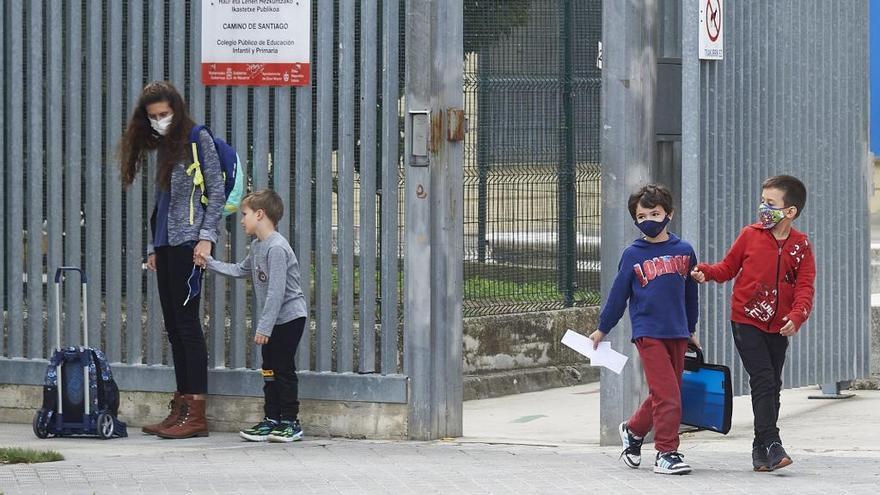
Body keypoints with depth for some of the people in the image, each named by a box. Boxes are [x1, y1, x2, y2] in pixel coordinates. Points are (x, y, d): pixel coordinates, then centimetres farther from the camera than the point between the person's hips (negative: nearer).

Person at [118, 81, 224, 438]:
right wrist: (154, 247, 16)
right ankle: (181, 408, 8)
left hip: (188, 241, -8)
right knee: (173, 326, 6)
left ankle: (196, 414, -11)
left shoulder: (198, 140, -3)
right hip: (165, 244, 8)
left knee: (186, 322, -10)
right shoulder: (162, 147, 18)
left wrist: (207, 237, -14)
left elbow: (216, 191, -7)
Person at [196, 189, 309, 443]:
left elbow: (276, 292, -25)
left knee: (283, 369, -6)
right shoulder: (257, 246, 9)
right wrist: (210, 263, 19)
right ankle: (272, 420, 16)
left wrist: (264, 327, -24)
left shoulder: (277, 248, -22)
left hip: (289, 316, -10)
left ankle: (290, 422, 0)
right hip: (273, 320, 10)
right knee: (270, 370, 11)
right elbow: (240, 270, 26)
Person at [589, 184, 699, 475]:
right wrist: (602, 329, 12)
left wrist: (691, 330, 25)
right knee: (667, 395, -10)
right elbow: (618, 294, 7)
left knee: (665, 396, 9)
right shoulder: (633, 255, -1)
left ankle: (633, 430, 31)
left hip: (677, 334, 4)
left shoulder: (684, 251, 6)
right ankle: (666, 452, -3)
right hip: (648, 333, -4)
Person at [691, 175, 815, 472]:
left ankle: (761, 448, 18)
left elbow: (805, 288, -6)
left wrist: (797, 316, -21)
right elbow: (729, 267, 8)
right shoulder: (750, 235, -2)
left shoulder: (800, 246, -1)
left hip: (779, 327, 3)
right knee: (763, 381, -14)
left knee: (773, 386, 9)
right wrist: (707, 272, -11)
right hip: (746, 322, -3)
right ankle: (771, 444, -16)